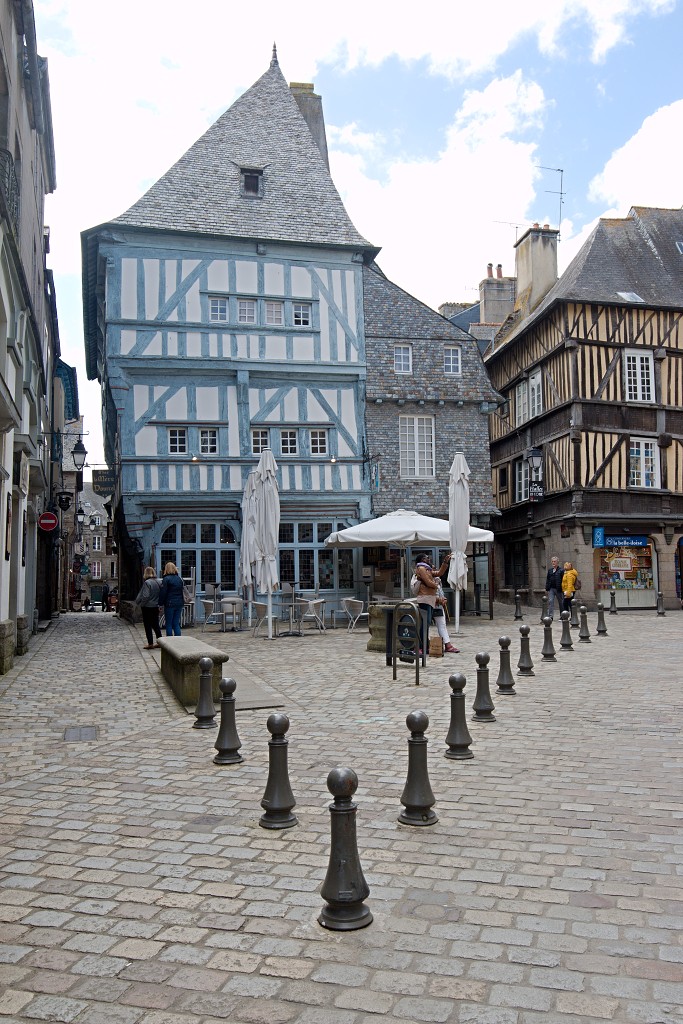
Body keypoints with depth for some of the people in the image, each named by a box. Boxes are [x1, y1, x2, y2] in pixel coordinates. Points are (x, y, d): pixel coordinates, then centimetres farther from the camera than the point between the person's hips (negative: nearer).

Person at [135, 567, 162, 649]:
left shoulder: (147, 583, -17)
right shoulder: (158, 582, 4)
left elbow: (145, 596, -21)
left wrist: (141, 604, -8)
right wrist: (158, 602, 13)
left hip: (147, 607, -6)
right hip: (156, 607, 6)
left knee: (148, 625, 2)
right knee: (156, 625, 15)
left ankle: (150, 643, 4)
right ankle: (159, 642, 16)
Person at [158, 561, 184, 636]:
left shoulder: (166, 579, -9)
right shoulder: (179, 579, 9)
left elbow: (163, 593, -10)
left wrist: (160, 603, -3)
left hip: (170, 604, -5)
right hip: (179, 603, 5)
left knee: (169, 624, 4)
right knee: (176, 624, 9)